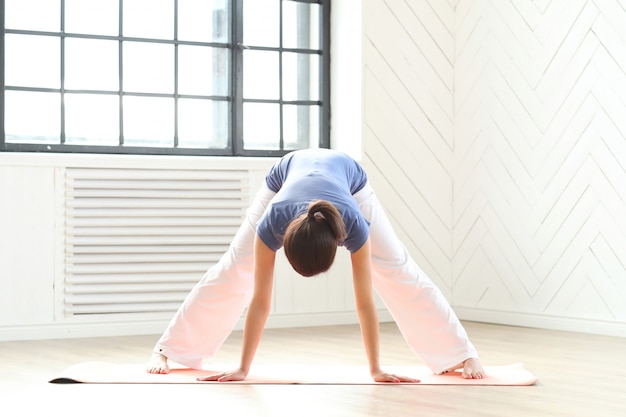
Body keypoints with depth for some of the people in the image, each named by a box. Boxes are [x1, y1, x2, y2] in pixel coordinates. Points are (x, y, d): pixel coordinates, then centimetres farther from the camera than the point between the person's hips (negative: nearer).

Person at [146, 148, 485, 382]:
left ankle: (462, 355, 5)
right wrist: (242, 369, -34)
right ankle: (166, 350, 9)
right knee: (234, 270, -3)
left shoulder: (353, 223, -44)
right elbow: (260, 300, -37)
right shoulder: (272, 223, -43)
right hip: (286, 173, 0)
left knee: (398, 272, -5)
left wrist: (376, 370, -34)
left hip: (349, 176, 0)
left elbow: (365, 301, -37)